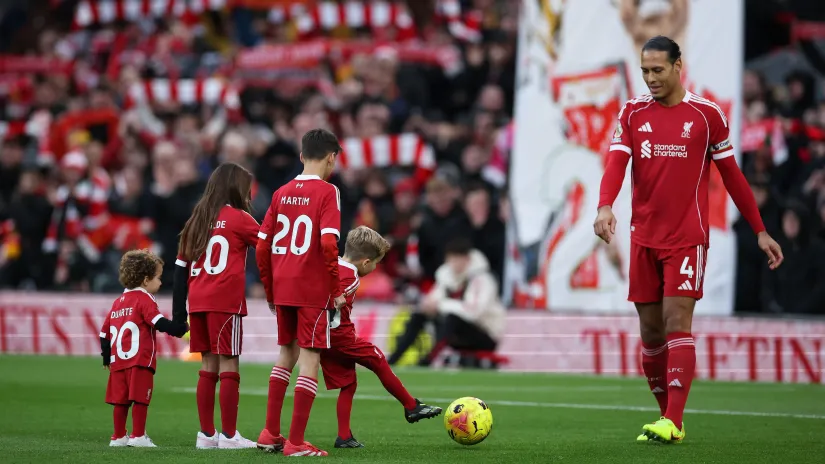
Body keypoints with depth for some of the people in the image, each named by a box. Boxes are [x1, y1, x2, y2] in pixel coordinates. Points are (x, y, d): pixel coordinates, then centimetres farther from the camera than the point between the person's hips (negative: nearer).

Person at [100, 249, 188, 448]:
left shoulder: (118, 302, 20)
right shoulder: (144, 299, -4)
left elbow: (105, 332, 21)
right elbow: (159, 322, -18)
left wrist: (107, 358, 28)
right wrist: (182, 328, -14)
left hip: (118, 361, 8)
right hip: (140, 360, -8)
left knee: (121, 400, 10)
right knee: (140, 399, -5)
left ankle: (119, 437, 15)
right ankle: (138, 436, -7)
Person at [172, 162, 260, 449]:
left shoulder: (197, 219, 16)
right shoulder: (239, 218, -1)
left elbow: (181, 266, 16)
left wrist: (178, 311, 17)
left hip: (197, 303, 6)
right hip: (226, 302, -6)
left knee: (208, 366, 10)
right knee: (228, 366, -3)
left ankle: (207, 434, 10)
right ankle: (229, 436, -4)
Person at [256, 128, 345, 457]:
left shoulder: (281, 193, 9)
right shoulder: (327, 192, -8)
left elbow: (262, 245, 8)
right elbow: (328, 244, -19)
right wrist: (336, 290, -10)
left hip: (282, 290, 6)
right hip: (314, 291, -6)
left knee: (286, 353, 20)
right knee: (310, 358, -2)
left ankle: (271, 433, 20)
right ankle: (296, 442, -4)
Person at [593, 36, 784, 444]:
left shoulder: (706, 115, 0)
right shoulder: (632, 113, 6)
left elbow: (732, 176, 6)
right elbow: (616, 164, -7)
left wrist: (760, 232, 6)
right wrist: (605, 207, -27)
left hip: (687, 237, -3)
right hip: (644, 238, 3)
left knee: (677, 323, -14)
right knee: (651, 331, 6)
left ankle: (672, 423, -18)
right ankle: (667, 415, 18)